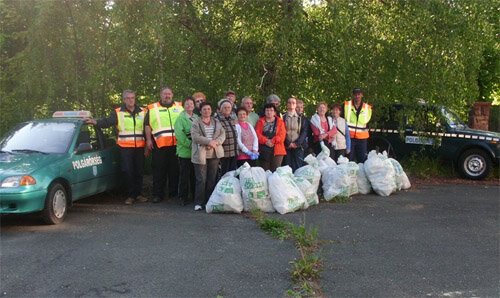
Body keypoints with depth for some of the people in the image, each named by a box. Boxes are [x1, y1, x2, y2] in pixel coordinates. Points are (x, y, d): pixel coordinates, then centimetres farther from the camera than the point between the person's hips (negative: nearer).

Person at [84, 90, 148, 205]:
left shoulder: (143, 112, 12)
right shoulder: (118, 113, 6)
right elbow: (107, 122, -7)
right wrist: (94, 121, -24)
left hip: (139, 147, 2)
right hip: (125, 147, -2)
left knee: (139, 172, 6)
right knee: (128, 172, -4)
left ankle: (137, 194, 16)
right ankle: (131, 196, 5)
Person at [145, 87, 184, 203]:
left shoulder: (179, 107, 15)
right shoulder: (152, 108, 11)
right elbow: (147, 125, 8)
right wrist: (148, 139, -2)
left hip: (176, 144, 2)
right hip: (159, 144, -1)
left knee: (175, 169, 5)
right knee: (159, 170, 0)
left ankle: (174, 192, 14)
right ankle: (157, 194, 7)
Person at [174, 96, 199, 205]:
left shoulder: (197, 118, 16)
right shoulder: (180, 118, -4)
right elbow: (179, 134, -13)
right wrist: (189, 144, -17)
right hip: (185, 151, -5)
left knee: (195, 175, 11)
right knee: (184, 175, 0)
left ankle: (195, 196, 20)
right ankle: (183, 197, 9)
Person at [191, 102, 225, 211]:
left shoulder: (217, 122, 17)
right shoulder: (196, 123, 4)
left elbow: (222, 134, 7)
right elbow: (195, 136, -10)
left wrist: (215, 142, -12)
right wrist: (209, 142, -18)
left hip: (214, 154, 4)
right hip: (200, 155, -4)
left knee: (212, 179, 5)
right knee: (201, 180, -5)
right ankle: (199, 203, 2)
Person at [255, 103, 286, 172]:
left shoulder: (280, 121, 11)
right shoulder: (260, 121, 14)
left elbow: (282, 134, -1)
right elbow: (257, 133, 0)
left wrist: (272, 141, -13)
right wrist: (266, 141, -14)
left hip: (277, 150, -1)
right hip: (264, 150, 1)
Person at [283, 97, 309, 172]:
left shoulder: (301, 117, 10)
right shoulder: (283, 117, 8)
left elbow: (304, 131, 3)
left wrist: (297, 143, -9)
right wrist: (288, 143, -10)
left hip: (298, 146, 0)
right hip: (287, 146, 0)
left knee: (298, 167, -5)